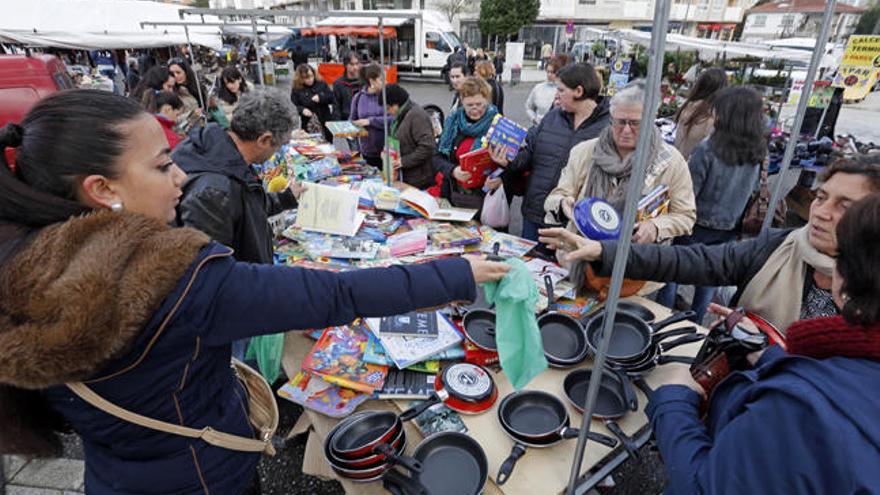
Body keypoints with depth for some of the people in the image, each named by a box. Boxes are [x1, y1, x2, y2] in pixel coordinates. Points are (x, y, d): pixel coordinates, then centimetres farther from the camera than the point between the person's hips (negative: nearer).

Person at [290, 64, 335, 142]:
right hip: (308, 126, -2)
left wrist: (321, 98, -16)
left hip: (325, 123, 2)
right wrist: (302, 110, -23)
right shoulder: (296, 89, -3)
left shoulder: (321, 84, 3)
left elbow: (332, 97, 1)